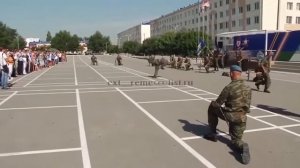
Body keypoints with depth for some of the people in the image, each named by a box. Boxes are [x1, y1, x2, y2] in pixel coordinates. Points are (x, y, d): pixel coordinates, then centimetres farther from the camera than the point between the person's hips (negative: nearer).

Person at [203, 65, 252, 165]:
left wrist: (212, 103, 12)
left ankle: (213, 134, 24)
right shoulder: (248, 88, 2)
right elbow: (247, 104, 12)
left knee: (212, 108, 22)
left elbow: (217, 104, -11)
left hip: (229, 115, -5)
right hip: (242, 118, 5)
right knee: (236, 140, 20)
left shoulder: (229, 87, -17)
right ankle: (242, 146, -18)